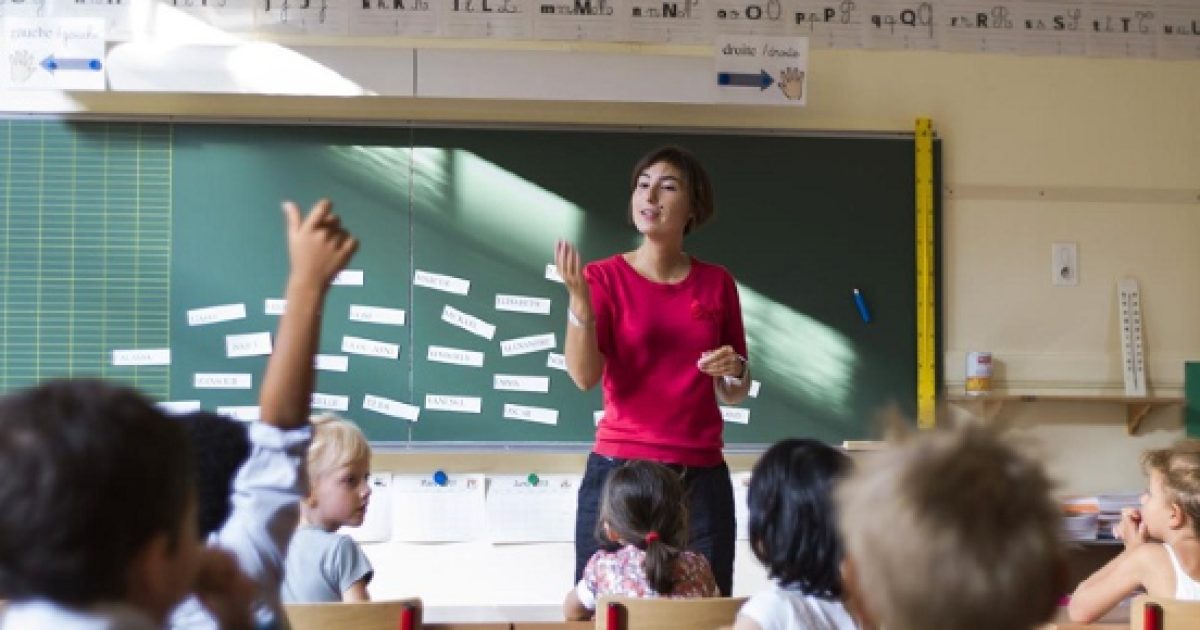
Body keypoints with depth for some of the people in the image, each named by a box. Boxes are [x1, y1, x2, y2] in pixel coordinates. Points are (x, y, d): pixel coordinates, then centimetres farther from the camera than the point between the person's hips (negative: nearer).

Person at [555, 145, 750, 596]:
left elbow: (733, 396, 15)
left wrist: (734, 372, -7)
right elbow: (584, 376, -13)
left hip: (701, 477, 2)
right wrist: (579, 299, -25)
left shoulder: (717, 283, 8)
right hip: (618, 471, -2)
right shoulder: (605, 277, 0)